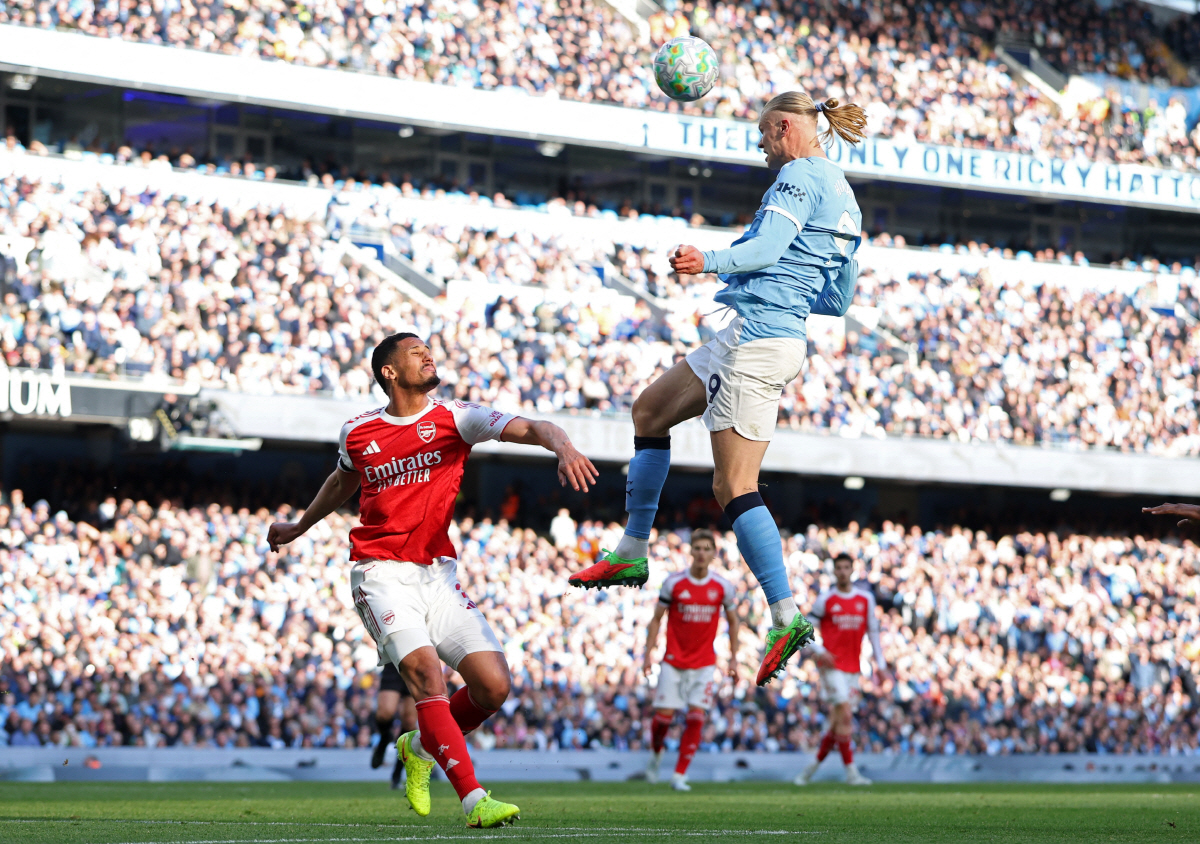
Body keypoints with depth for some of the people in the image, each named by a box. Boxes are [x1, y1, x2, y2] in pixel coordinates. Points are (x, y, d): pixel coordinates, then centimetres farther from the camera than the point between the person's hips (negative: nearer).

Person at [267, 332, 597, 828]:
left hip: (438, 572, 2)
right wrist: (298, 528, 44)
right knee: (424, 668, -25)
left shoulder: (454, 418, 2)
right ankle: (474, 801, -30)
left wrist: (562, 448, -33)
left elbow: (528, 428, -11)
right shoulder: (357, 434, 7)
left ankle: (420, 747, 21)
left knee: (494, 685, -9)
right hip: (382, 572, -2)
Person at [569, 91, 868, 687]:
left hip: (756, 338, -11)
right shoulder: (844, 199, 20)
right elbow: (838, 301, 24)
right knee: (650, 412, 21)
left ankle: (786, 616, -18)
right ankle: (633, 553, 23)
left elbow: (767, 248, -24)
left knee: (734, 486, -12)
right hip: (783, 334, 11)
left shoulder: (801, 175, -8)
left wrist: (710, 262, -36)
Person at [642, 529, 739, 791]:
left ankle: (679, 775, -2)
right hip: (674, 661, -1)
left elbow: (733, 621, 12)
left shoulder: (723, 587, 0)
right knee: (664, 715, -6)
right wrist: (648, 654, -4)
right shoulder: (674, 583, -5)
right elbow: (656, 619, 3)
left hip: (704, 664, 1)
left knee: (696, 717, -9)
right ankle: (656, 754, 26)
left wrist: (733, 659, 8)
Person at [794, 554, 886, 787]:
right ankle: (851, 772, -14)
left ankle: (813, 766, 20)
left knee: (838, 723, 5)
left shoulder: (865, 599, 9)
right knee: (845, 715, -15)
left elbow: (873, 631, 14)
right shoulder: (825, 599, -1)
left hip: (853, 668, 4)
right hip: (832, 665, -4)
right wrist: (819, 652, -13)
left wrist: (880, 663, 10)